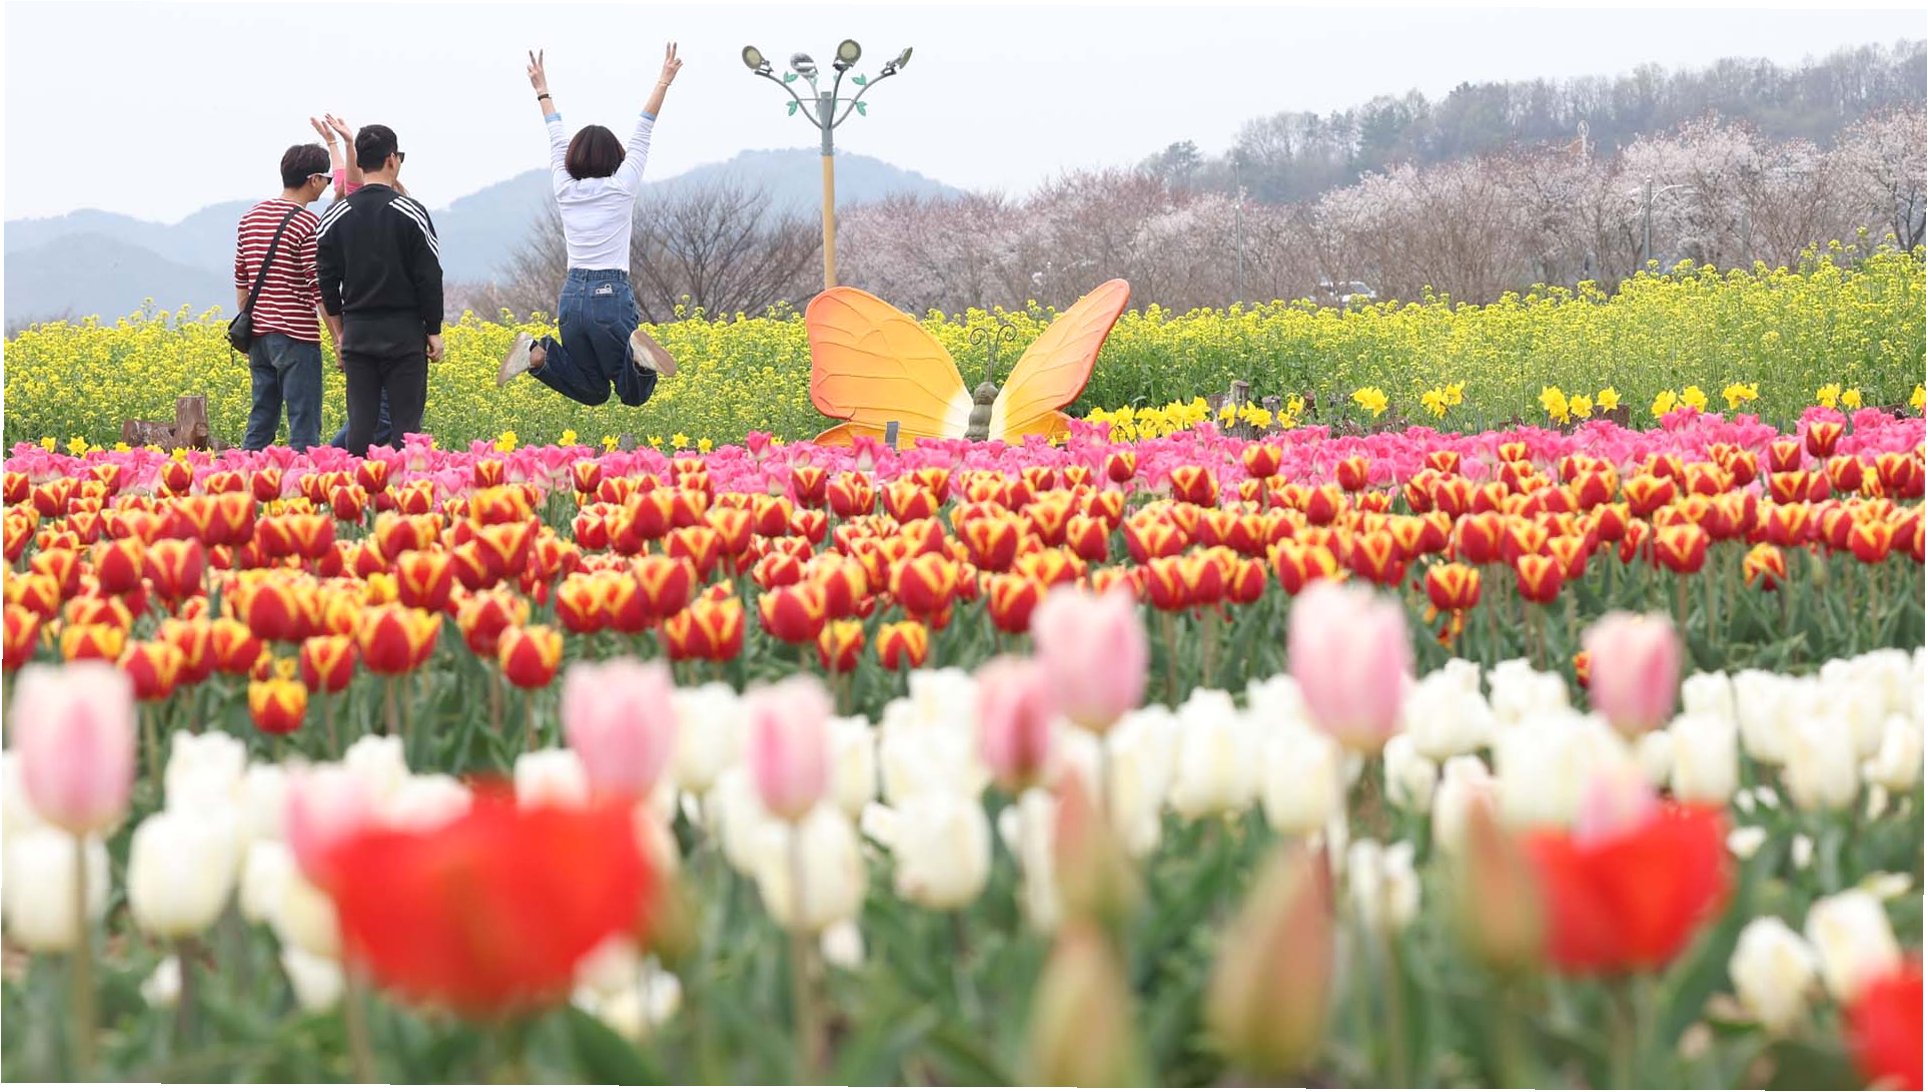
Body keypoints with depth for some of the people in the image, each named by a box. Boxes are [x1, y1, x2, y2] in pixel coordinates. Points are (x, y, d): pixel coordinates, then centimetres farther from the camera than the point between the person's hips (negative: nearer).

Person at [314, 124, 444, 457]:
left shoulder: (337, 216, 3)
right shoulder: (410, 213, -6)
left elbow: (326, 278, 6)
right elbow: (429, 276, -6)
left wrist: (341, 327, 15)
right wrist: (434, 329, 1)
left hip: (357, 331, 3)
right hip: (403, 331, -3)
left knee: (360, 420, 4)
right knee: (406, 421, -1)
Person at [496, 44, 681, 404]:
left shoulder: (564, 188, 6)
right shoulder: (621, 188, -3)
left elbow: (557, 140, 21)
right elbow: (641, 135, 2)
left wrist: (543, 90, 33)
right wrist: (664, 82, 5)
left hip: (572, 295, 4)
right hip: (612, 294, -4)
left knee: (591, 392, 17)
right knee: (634, 395, 1)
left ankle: (539, 355, -11)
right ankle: (637, 353, -34)